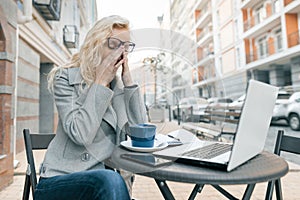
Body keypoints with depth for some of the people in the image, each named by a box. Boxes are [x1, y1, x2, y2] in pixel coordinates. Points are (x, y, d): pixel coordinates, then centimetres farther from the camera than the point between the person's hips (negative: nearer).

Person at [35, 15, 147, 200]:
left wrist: (128, 81, -6)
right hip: (60, 179, -4)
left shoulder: (119, 84, 8)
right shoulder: (65, 77, -5)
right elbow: (80, 134, -19)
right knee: (110, 180, -33)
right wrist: (100, 82, -15)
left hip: (105, 179, 5)